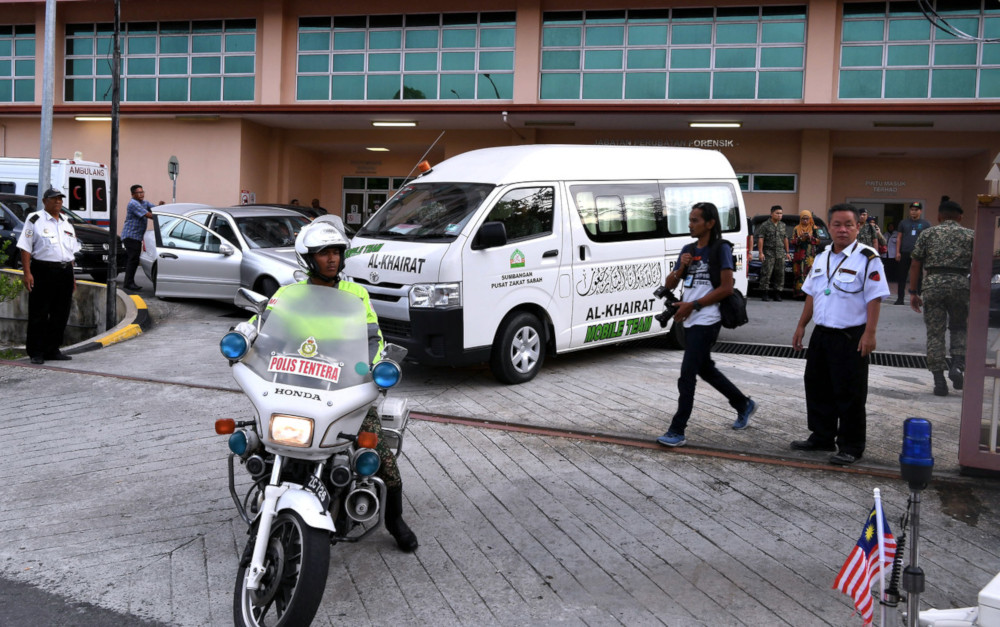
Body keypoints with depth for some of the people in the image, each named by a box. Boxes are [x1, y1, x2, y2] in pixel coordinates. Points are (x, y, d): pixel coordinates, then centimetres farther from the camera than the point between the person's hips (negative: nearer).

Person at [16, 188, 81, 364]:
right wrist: (27, 273, -15)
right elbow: (25, 248, -6)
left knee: (61, 314, 7)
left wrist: (72, 275, 14)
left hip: (65, 272, 6)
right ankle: (36, 352, 4)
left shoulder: (66, 222, 18)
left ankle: (52, 350, 16)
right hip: (43, 271, -6)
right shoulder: (35, 220, 0)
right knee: (39, 315, -3)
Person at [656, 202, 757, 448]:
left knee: (687, 375, -11)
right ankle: (743, 405, 39)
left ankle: (677, 431, -7)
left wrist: (692, 305, -17)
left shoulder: (721, 249, -9)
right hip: (690, 321, 8)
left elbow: (726, 288, -15)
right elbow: (669, 285, 12)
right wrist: (681, 268, -8)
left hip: (707, 321, -8)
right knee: (705, 369, 20)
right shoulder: (688, 250, 12)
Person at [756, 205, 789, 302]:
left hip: (781, 254, 5)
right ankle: (765, 294, -2)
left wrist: (787, 252, 17)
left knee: (780, 274, 4)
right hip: (768, 253, -5)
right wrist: (761, 253, -13)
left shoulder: (782, 225, 16)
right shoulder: (765, 225, -2)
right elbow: (760, 239, -6)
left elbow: (785, 239, 21)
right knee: (766, 274, -7)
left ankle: (777, 293, 11)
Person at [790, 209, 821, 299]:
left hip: (810, 255, -1)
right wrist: (801, 239, -9)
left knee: (810, 274, -12)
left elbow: (818, 241, 7)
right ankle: (799, 293, -8)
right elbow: (792, 241, 8)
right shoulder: (796, 229, 15)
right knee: (800, 274, -6)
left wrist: (810, 238, -10)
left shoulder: (814, 229, 12)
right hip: (799, 254, 1)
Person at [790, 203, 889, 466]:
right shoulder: (822, 257, 11)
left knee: (849, 395, 0)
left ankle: (851, 447, 11)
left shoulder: (867, 258, -10)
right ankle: (822, 437, 30)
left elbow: (874, 299, -13)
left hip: (851, 337, -7)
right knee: (817, 386, 15)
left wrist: (869, 333, -18)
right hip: (822, 333, 7)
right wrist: (801, 326, 15)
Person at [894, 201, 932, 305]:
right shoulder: (904, 223, 11)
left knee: (918, 277, 1)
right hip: (904, 253, 2)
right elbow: (899, 238, 12)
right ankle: (900, 298, 9)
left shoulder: (925, 224, 7)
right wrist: (898, 252, 4)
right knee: (902, 276, 3)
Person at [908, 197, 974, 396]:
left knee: (935, 333, 4)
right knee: (959, 328, 20)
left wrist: (913, 292, 9)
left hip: (933, 284, -1)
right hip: (960, 283, 1)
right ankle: (957, 365, 1)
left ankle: (939, 380, 2)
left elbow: (915, 265, 5)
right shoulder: (970, 235, 10)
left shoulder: (927, 234, 9)